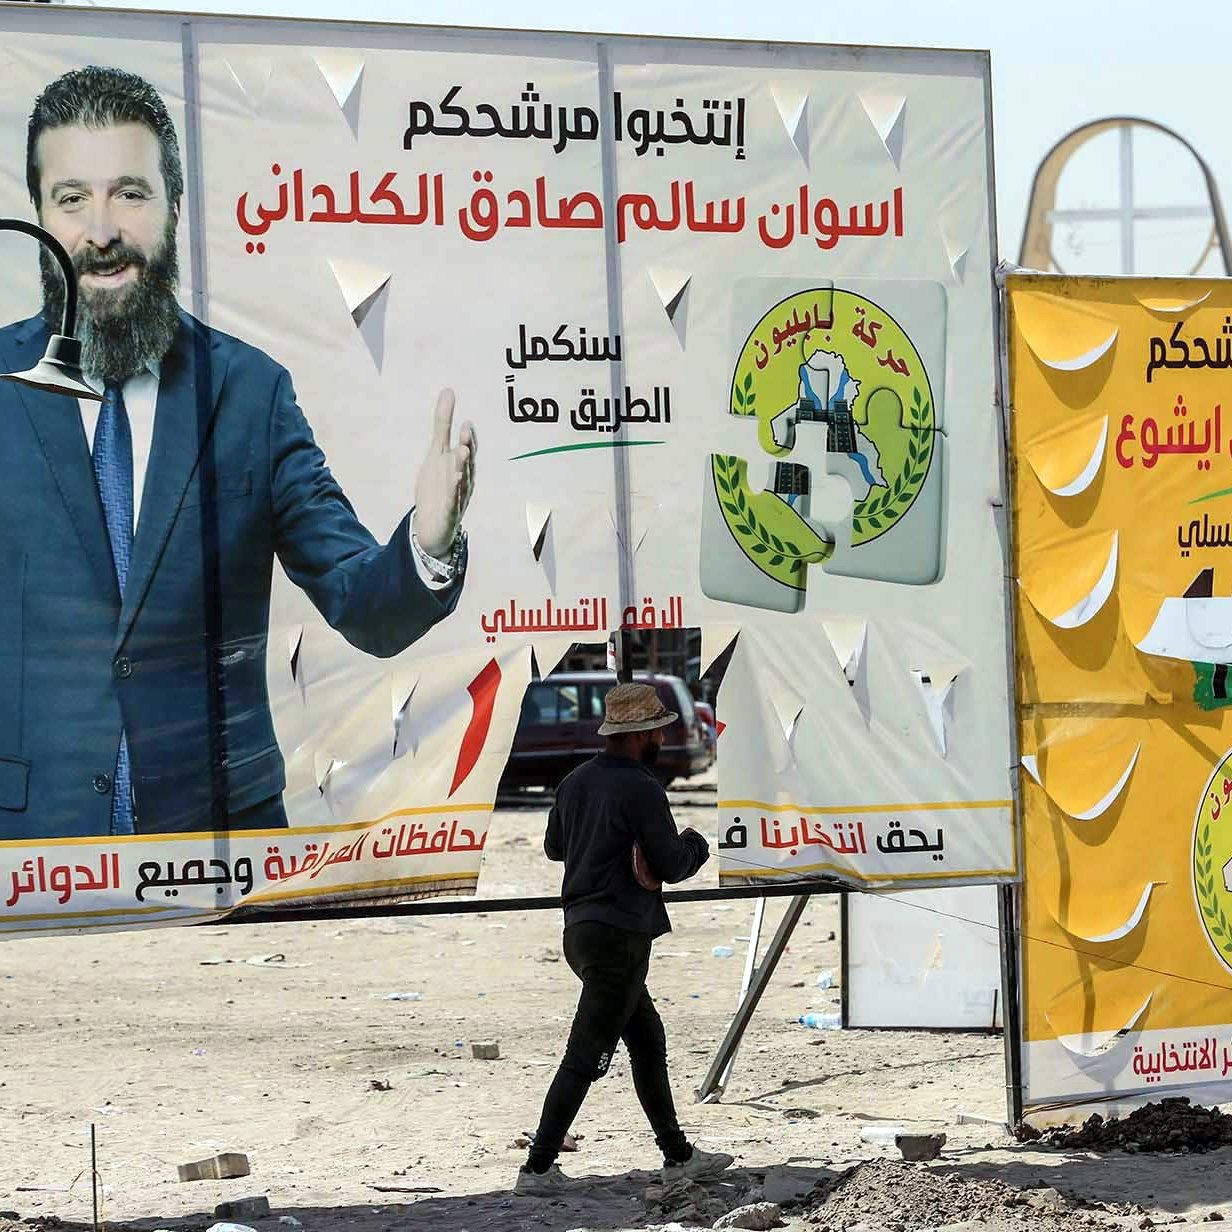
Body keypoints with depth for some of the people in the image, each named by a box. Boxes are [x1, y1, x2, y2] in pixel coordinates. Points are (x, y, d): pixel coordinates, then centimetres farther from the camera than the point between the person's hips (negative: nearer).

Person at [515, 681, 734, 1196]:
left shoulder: (576, 782, 10)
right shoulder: (640, 789, -16)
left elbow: (554, 846, 23)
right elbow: (669, 865, -13)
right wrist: (695, 846, 7)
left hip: (581, 927, 9)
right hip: (618, 936, -9)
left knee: (648, 1042, 18)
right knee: (585, 1057, -5)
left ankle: (678, 1155, 25)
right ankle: (538, 1168, -4)